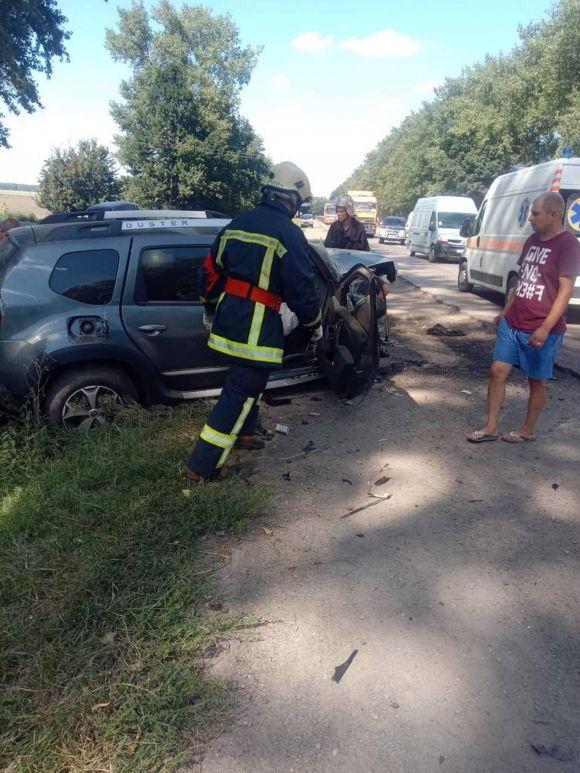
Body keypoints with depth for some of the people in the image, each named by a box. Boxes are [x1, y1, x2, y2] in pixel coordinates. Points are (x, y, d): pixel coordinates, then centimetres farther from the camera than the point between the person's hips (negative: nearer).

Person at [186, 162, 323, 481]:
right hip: (258, 324, -8)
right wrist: (314, 323, 5)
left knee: (247, 379, 26)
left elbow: (211, 272, 16)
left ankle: (243, 433, 42)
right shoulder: (288, 234, -11)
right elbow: (302, 287, -10)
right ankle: (201, 466, 3)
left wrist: (212, 308, 29)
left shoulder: (236, 225, 11)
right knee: (240, 391, -1)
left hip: (227, 315, 8)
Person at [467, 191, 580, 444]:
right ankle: (491, 428, 13)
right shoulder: (532, 241, 11)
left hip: (541, 331, -7)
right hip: (512, 324, 7)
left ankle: (528, 430, 23)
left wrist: (546, 327, -23)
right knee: (497, 371, 4)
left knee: (536, 381, 7)